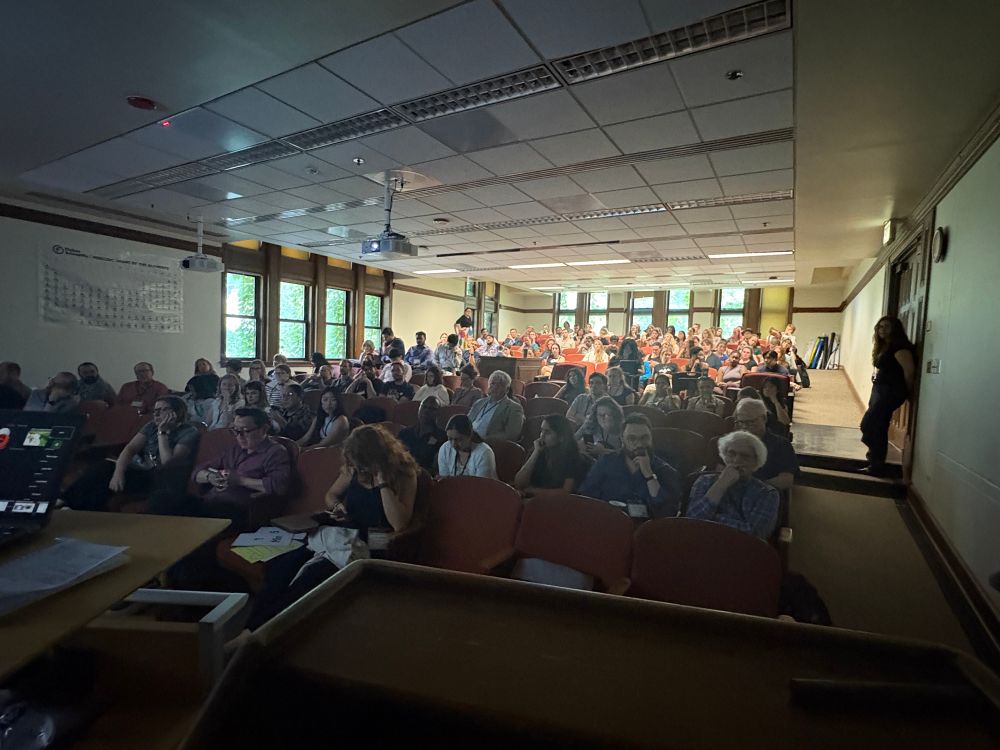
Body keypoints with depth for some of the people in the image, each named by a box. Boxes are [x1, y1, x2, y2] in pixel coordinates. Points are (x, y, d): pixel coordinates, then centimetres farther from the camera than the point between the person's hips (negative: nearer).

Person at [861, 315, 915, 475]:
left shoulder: (899, 346, -14)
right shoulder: (883, 346, 16)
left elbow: (909, 369, -19)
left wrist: (908, 391, -7)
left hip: (890, 392, -10)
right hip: (879, 389, 10)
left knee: (868, 425, -13)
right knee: (878, 428, 13)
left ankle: (876, 467, -4)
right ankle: (876, 465, 22)